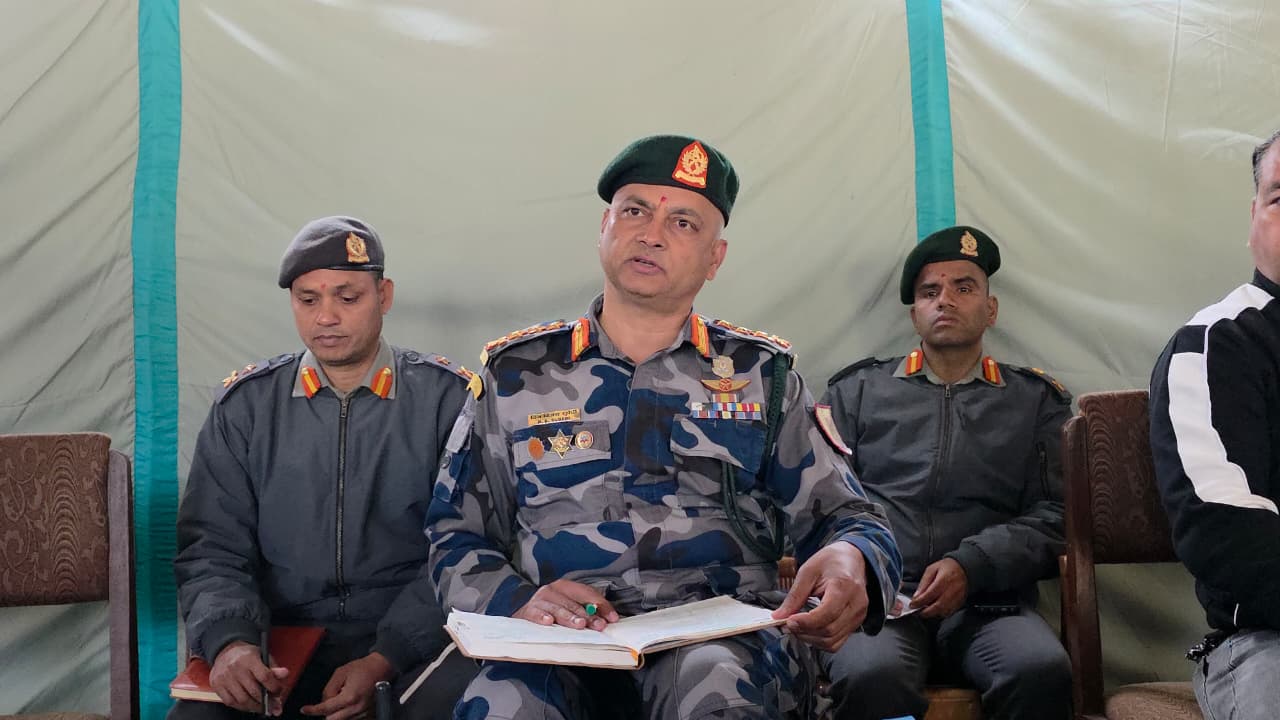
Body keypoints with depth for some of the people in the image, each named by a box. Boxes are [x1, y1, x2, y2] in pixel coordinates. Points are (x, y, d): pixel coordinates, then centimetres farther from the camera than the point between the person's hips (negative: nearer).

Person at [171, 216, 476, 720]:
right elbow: (212, 547, 4)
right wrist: (229, 641, -16)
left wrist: (384, 661, -17)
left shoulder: (446, 398, -1)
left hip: (413, 641, -2)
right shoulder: (245, 405, 6)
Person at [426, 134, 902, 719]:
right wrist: (519, 600, -9)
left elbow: (843, 515, 14)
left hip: (723, 638, 0)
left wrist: (850, 560, -12)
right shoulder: (514, 374, 15)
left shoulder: (759, 374, 15)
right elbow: (455, 536, 14)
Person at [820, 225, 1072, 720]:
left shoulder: (1036, 401, 21)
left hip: (985, 603, 2)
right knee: (872, 676, -37)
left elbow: (1053, 517, 9)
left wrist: (969, 566, -9)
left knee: (1042, 670, -32)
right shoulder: (858, 390, 21)